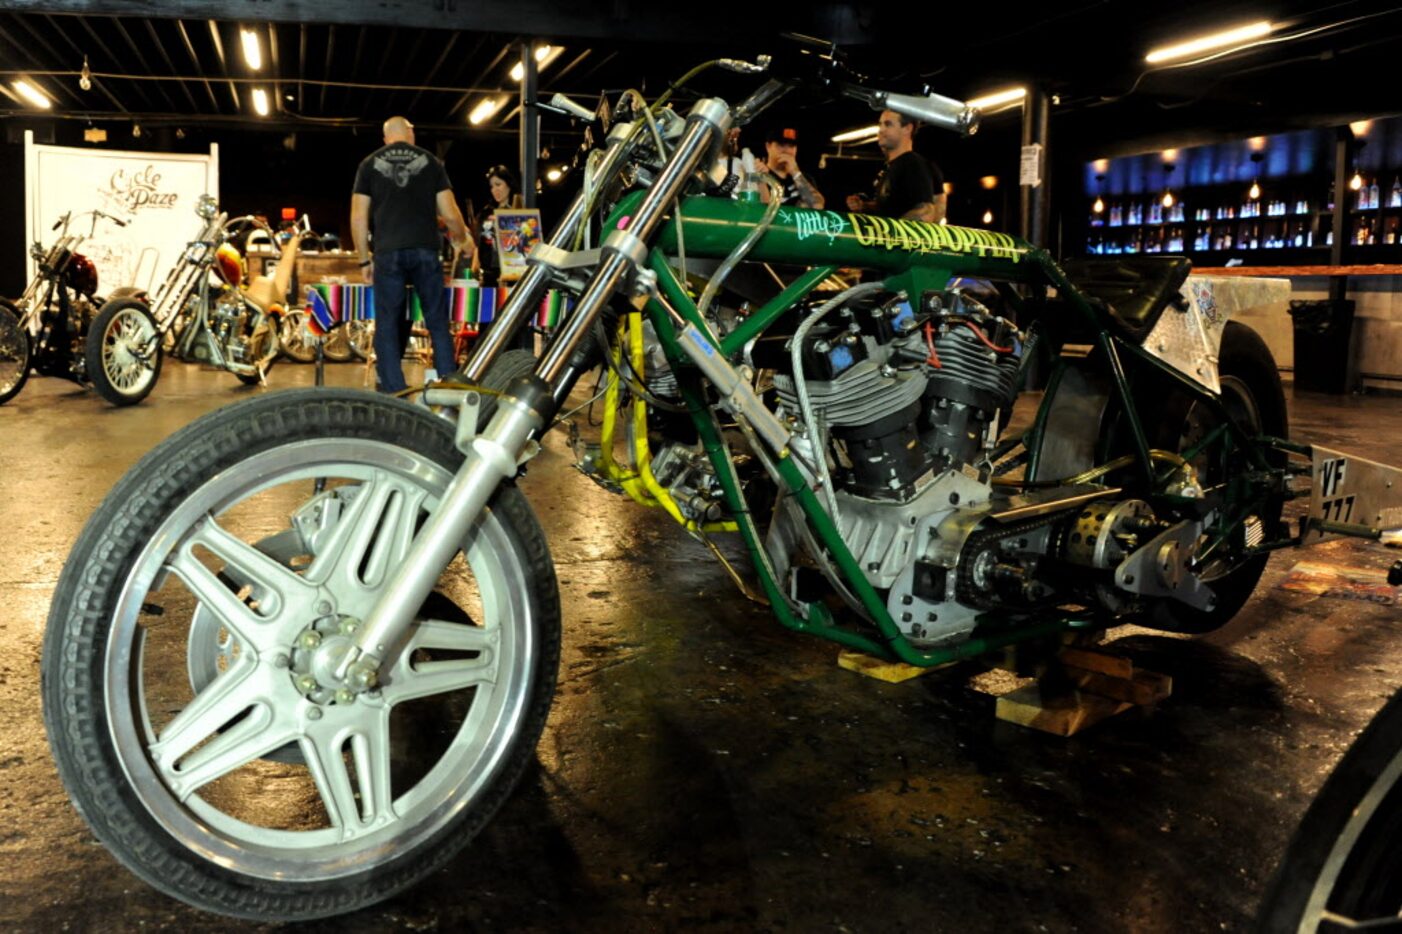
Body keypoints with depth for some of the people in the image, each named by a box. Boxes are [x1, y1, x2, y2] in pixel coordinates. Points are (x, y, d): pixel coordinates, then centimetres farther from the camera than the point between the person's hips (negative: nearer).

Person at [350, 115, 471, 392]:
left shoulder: (370, 164, 11)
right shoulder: (431, 162, 10)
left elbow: (358, 218, 6)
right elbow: (450, 213, 6)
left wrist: (365, 260, 13)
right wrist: (462, 239, 25)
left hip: (388, 253, 0)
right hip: (425, 251, 0)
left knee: (387, 326, 5)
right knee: (438, 322, 7)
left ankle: (394, 396, 3)